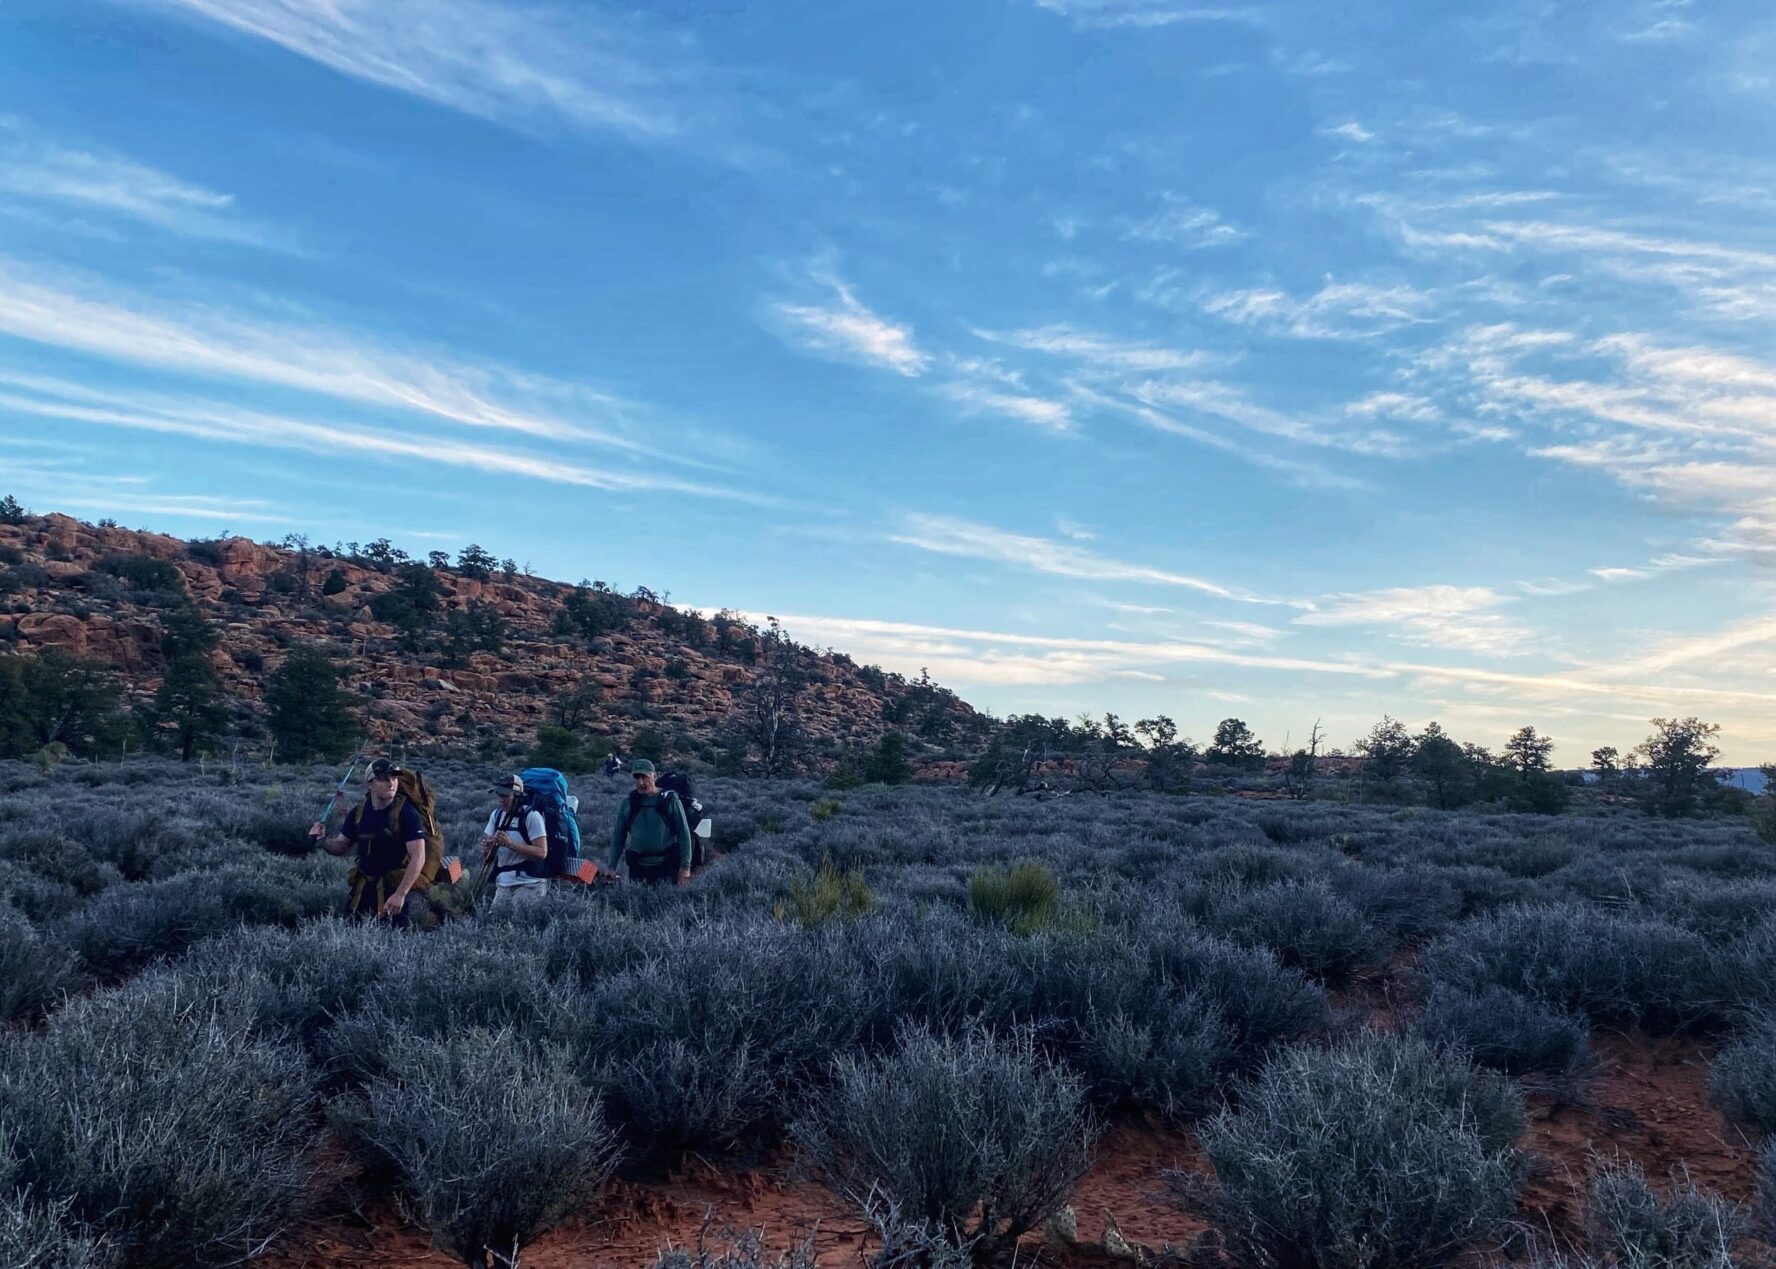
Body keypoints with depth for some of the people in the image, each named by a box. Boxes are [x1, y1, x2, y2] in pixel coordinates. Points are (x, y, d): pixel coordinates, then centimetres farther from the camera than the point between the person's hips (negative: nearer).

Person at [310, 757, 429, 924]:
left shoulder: (407, 813, -15)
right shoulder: (358, 813, 1)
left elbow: (418, 857, -19)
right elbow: (341, 846, 13)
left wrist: (400, 894, -25)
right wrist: (323, 840, -9)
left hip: (398, 885, -5)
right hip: (365, 885, 5)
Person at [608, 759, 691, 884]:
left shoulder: (669, 800, -4)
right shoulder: (627, 803, 5)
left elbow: (683, 833, -3)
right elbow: (618, 836, 11)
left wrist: (685, 866, -8)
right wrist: (612, 867, 6)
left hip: (667, 865, -3)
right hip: (637, 866, 3)